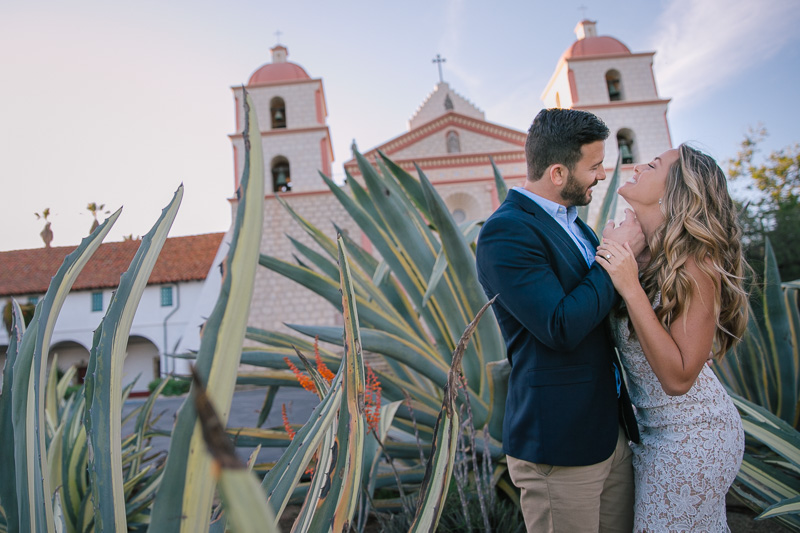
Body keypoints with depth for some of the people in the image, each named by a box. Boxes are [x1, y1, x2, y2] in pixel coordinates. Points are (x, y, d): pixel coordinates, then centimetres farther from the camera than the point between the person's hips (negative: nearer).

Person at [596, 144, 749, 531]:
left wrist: (630, 289, -30)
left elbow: (678, 376, -26)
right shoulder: (635, 254, -2)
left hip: (689, 436, -7)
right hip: (654, 426, 7)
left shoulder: (695, 265, -24)